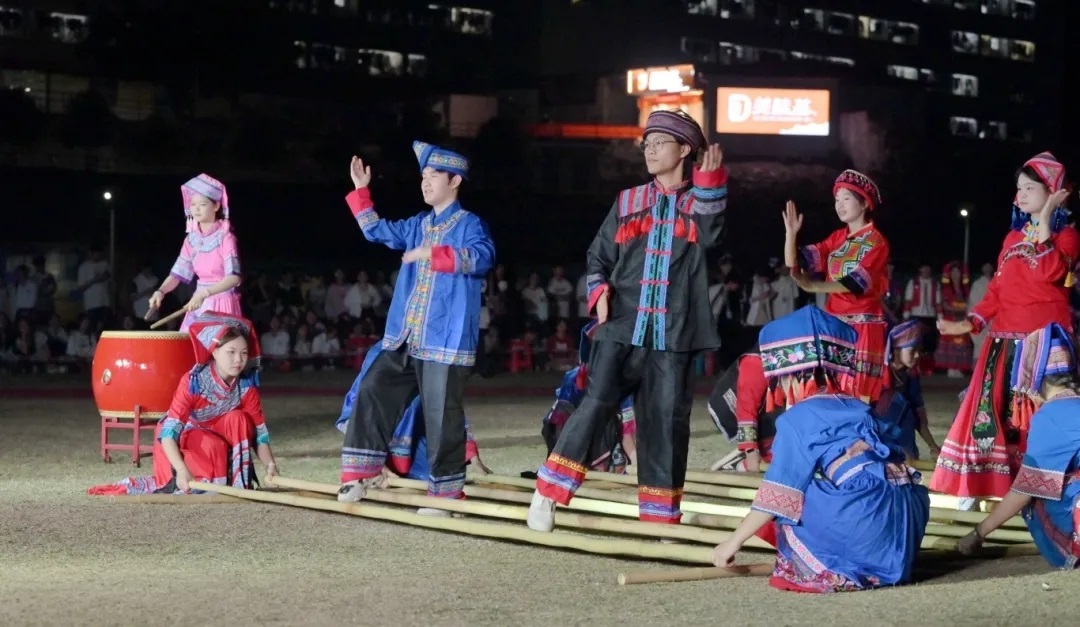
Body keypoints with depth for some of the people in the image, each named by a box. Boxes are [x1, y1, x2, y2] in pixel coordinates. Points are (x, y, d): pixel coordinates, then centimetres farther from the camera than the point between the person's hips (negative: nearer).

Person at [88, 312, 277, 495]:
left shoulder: (247, 387, -18)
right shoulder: (192, 382, -31)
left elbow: (259, 433, -17)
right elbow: (169, 432, -37)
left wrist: (270, 464, -37)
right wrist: (182, 470, -52)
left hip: (214, 435, 5)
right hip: (180, 439, -5)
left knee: (239, 419, -24)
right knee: (214, 446, -34)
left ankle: (240, 482, -17)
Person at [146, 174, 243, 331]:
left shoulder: (225, 237, -11)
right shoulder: (192, 240, 8)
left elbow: (234, 277, -20)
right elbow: (178, 273, 8)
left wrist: (204, 293, -30)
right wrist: (161, 291, -11)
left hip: (221, 305, -6)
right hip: (199, 305, 6)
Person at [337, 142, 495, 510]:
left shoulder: (468, 224, -5)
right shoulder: (418, 225, 17)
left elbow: (483, 256, -24)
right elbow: (377, 231, 29)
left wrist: (434, 254, -30)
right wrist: (361, 191, 21)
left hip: (445, 341, -7)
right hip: (403, 338, 7)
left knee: (441, 416, -5)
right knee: (373, 392, 3)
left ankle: (446, 493, 3)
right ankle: (363, 472, 9)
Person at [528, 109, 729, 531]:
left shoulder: (699, 202, 9)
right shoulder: (628, 202, 15)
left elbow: (710, 234, -13)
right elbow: (597, 256, 17)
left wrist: (710, 183, -24)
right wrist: (599, 291, -2)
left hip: (673, 334, -1)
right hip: (622, 327, 1)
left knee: (667, 421, 1)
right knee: (595, 404, -12)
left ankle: (660, 516, 8)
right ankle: (547, 495, -9)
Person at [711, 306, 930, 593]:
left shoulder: (798, 419, 4)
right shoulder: (859, 409, 24)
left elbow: (777, 495, 1)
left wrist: (733, 542, 10)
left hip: (864, 521, -7)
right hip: (909, 519, 7)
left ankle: (836, 571, -1)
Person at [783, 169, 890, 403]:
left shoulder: (877, 242, -4)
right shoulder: (837, 238, 14)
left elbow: (858, 282, -19)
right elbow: (794, 263, 8)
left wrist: (814, 286, -29)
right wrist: (791, 232, -9)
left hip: (863, 326, -6)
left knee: (859, 394, -11)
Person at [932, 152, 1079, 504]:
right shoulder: (1013, 236, 18)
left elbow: (1049, 272, -20)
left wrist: (1044, 218, -17)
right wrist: (971, 323, 5)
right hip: (1006, 338, 6)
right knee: (990, 406, 1)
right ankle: (980, 484, 7)